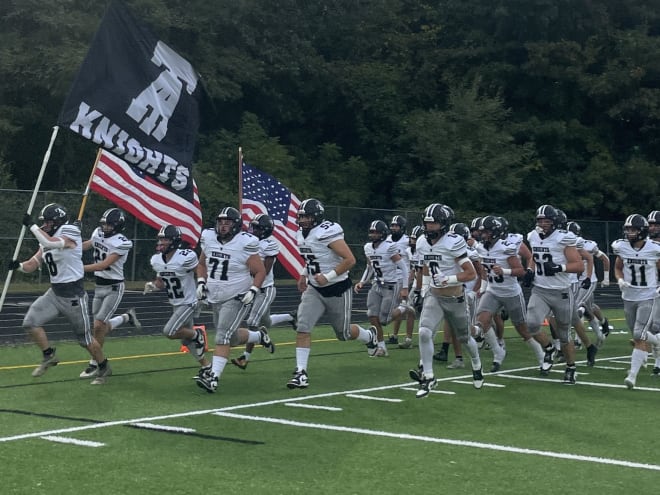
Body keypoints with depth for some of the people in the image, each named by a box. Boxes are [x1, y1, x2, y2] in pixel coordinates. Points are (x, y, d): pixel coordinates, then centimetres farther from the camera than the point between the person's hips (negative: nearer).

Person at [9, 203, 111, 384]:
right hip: (54, 293, 7)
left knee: (85, 338, 5)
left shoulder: (70, 233, -16)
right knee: (31, 322, -8)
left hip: (73, 296, -7)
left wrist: (31, 226, -25)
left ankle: (104, 368, 27)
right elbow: (31, 265, 8)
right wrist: (18, 265, -13)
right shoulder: (47, 241, 8)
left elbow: (51, 243, -36)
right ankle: (49, 356, 11)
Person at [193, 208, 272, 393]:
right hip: (215, 299, 7)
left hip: (237, 299, -7)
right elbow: (202, 264, 16)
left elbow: (260, 271, -9)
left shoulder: (245, 244, -16)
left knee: (223, 336, -17)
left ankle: (213, 377, -17)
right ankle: (260, 336, 44)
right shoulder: (209, 238, -1)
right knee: (232, 337, 17)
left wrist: (253, 291, -21)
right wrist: (201, 283, 2)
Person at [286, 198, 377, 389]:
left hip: (337, 290, -6)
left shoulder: (328, 233, -23)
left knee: (344, 333, 11)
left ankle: (370, 336, 44)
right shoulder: (302, 235, 3)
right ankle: (301, 372, -9)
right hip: (315, 289, 6)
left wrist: (328, 276, -27)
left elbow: (350, 260, -25)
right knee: (302, 327, -12)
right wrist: (304, 275, 8)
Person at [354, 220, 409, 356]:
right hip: (377, 285, 7)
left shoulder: (389, 247, -18)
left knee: (384, 318, -9)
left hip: (392, 286, -7)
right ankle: (381, 346, 8)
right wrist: (362, 282, 6)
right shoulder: (368, 248, 4)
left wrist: (405, 288, -16)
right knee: (372, 316, -3)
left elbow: (403, 266, -15)